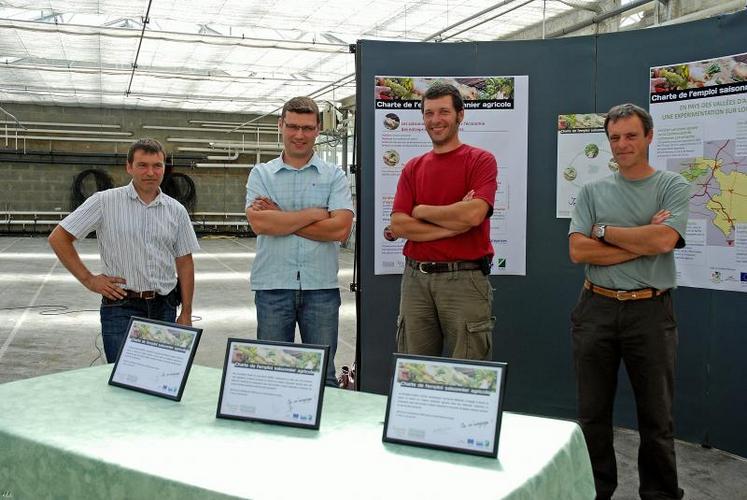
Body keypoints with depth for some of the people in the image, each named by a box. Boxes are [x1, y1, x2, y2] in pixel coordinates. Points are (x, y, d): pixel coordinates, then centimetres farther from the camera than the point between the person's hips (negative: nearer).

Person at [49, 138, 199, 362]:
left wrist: (186, 314, 6)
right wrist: (89, 279, -5)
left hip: (165, 309, 3)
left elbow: (184, 263, 9)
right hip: (121, 309, -3)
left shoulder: (176, 211, 6)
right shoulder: (105, 201, -4)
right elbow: (58, 238, 0)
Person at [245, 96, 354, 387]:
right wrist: (315, 214, -8)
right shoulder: (261, 174, 6)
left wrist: (280, 219, -9)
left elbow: (341, 229, -10)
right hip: (272, 286, 1)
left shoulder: (334, 176, 4)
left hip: (321, 286, 0)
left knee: (323, 375, 9)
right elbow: (259, 223, -11)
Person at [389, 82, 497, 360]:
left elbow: (473, 214, -16)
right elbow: (397, 225, 1)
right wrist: (452, 225, -9)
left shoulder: (481, 160, 0)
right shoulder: (413, 168, 12)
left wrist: (421, 211, -3)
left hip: (465, 279, -4)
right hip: (416, 278, 4)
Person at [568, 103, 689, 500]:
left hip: (650, 310, -2)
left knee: (656, 415, 9)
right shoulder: (592, 192, 7)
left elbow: (664, 241, -16)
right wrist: (642, 242, -10)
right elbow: (578, 251, -6)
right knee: (593, 411, 11)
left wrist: (604, 231, -6)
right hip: (596, 308, 2)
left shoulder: (672, 187, 1)